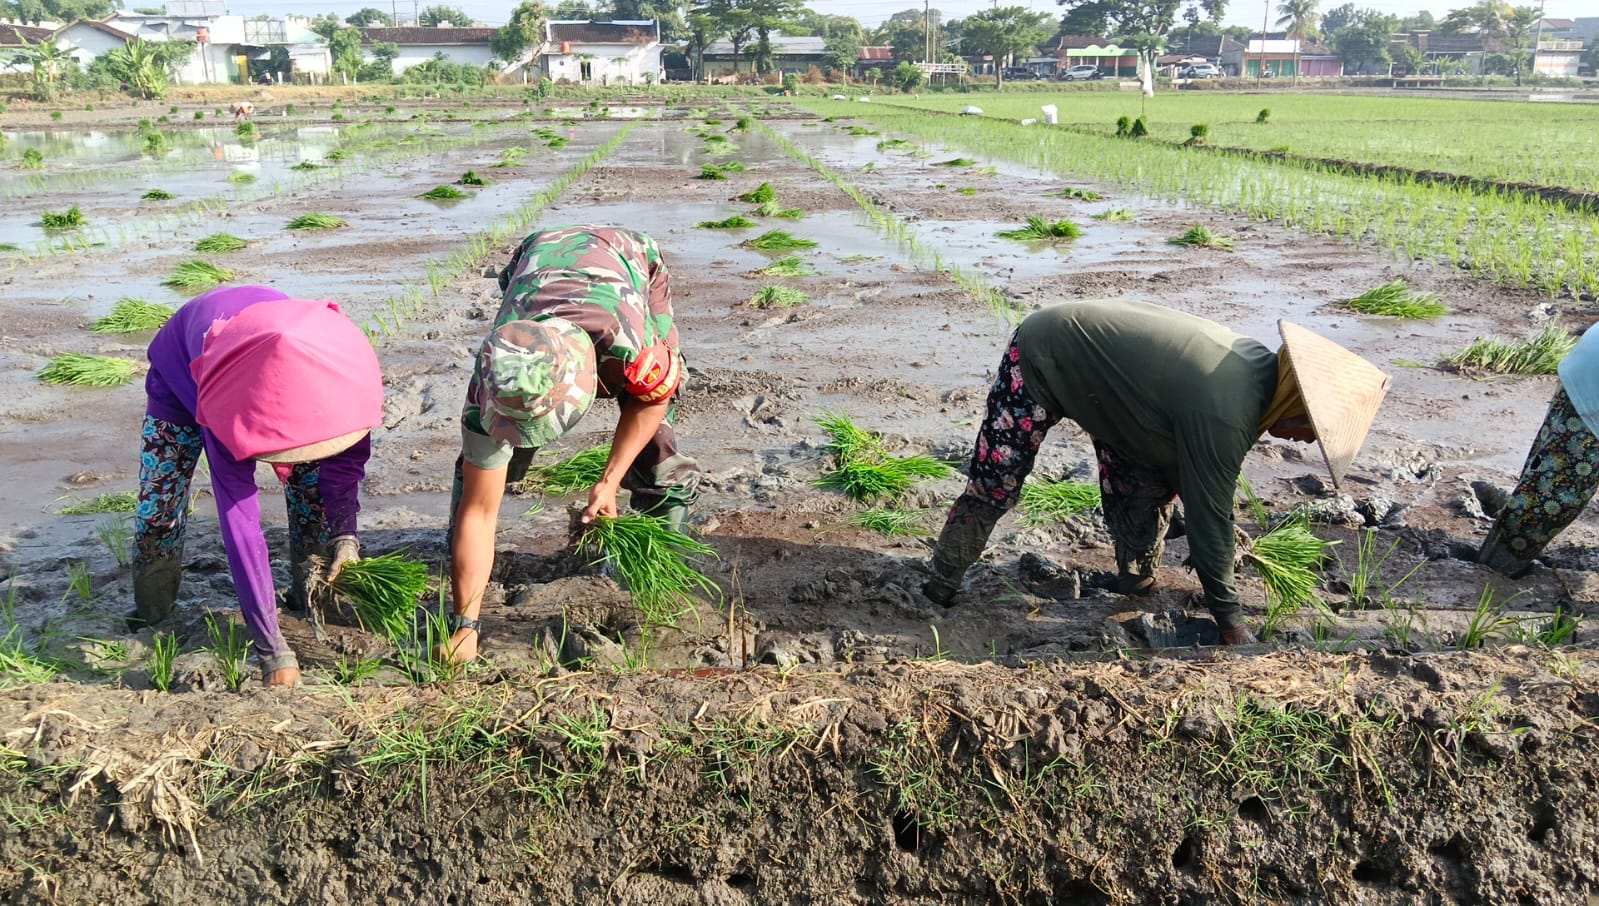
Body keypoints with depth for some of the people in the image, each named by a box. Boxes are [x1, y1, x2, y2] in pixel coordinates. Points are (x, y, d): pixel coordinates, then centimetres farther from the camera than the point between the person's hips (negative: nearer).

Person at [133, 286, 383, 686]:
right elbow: (240, 526, -43)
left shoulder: (342, 366, -38)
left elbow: (345, 455, -18)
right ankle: (150, 619, 15)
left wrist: (344, 530, -35)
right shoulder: (224, 405, -46)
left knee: (313, 486, -8)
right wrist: (272, 649, -43)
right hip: (183, 363, -3)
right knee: (159, 498, -8)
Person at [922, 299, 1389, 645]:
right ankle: (938, 593, 12)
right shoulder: (1223, 415, -32)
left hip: (1097, 365, 9)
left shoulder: (1255, 365, -5)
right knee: (994, 488, -3)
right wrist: (1229, 618, -14)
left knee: (1147, 485, 5)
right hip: (1041, 362, -9)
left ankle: (1136, 585, 21)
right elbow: (1208, 515, -25)